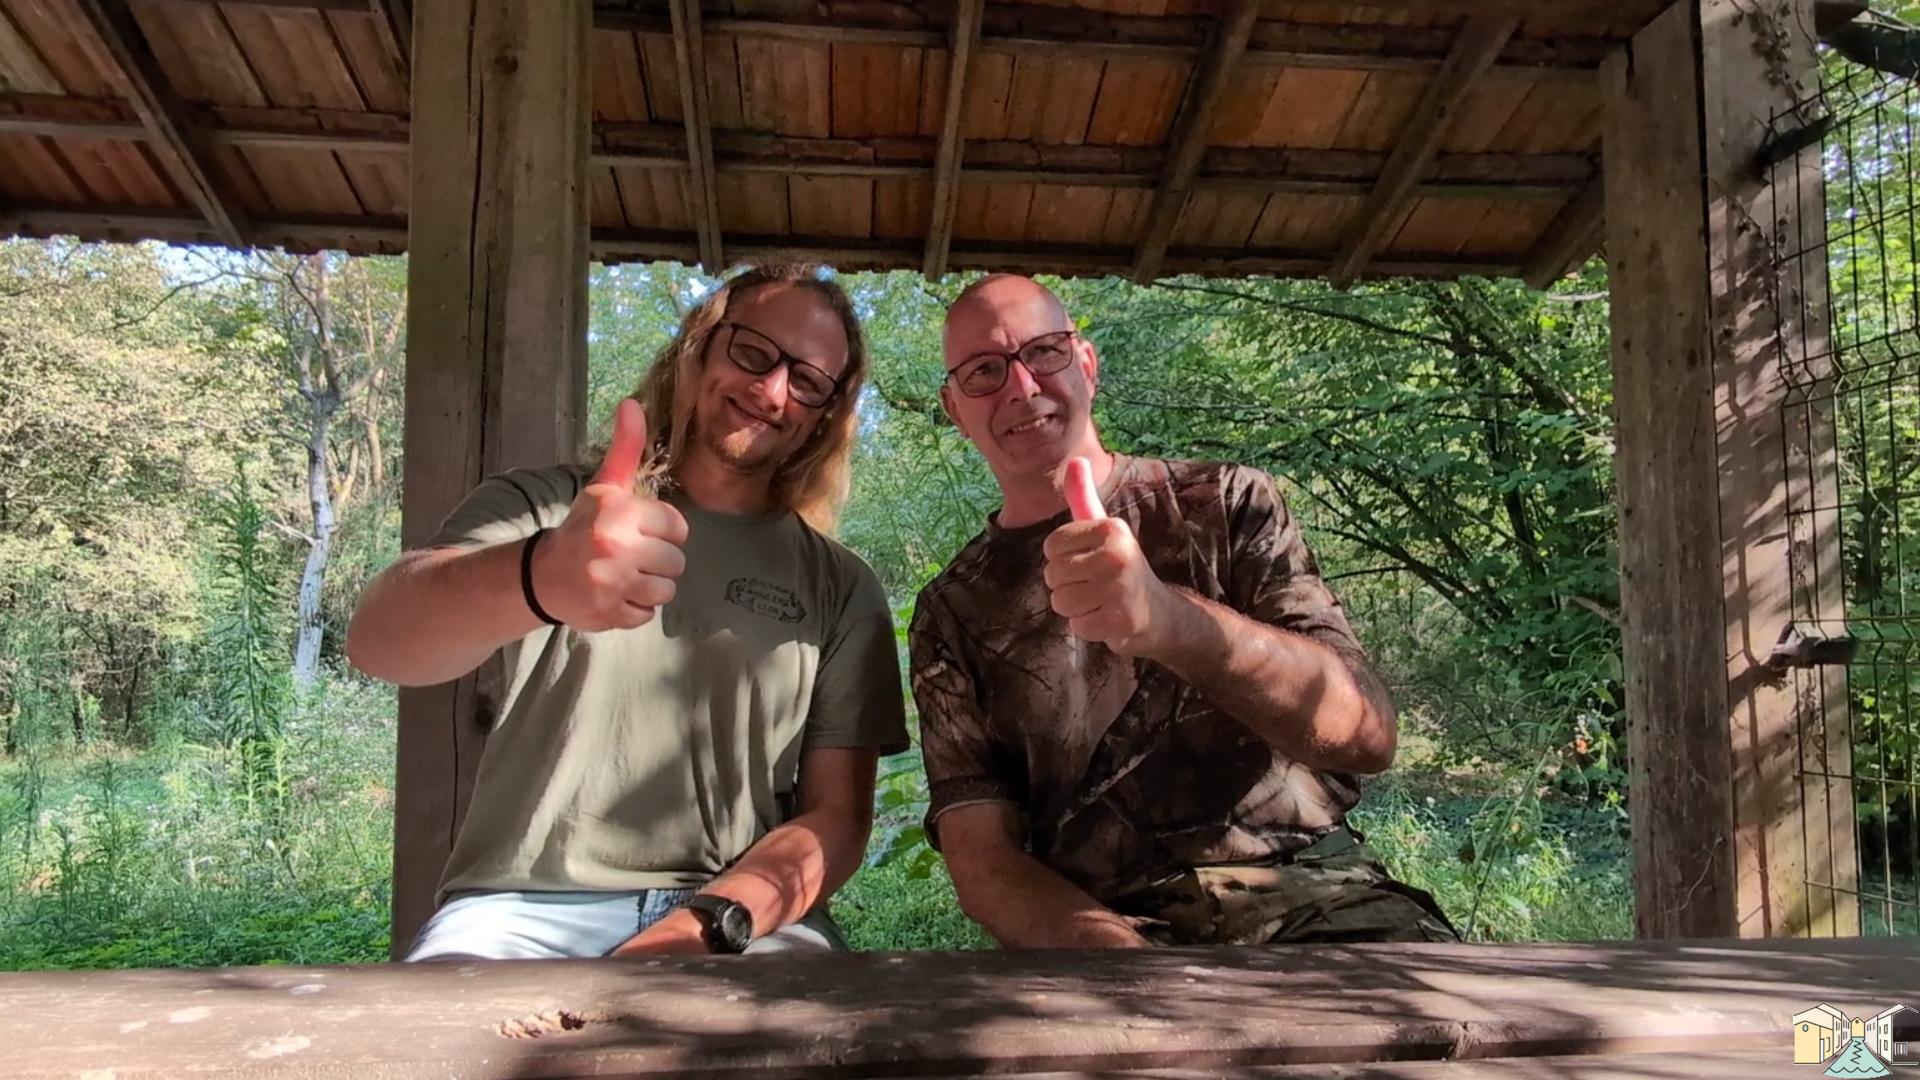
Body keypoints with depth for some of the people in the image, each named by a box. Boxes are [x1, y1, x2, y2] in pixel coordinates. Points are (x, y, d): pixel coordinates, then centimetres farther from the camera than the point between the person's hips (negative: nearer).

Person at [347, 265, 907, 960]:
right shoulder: (548, 506, 7)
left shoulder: (841, 589, 11)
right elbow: (379, 641, -12)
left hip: (746, 915, 1)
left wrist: (704, 928, -14)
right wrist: (538, 577, -35)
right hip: (529, 904, 0)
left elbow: (836, 816, 6)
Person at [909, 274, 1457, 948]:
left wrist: (1172, 620, -26)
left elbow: (1367, 731, -7)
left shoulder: (1226, 502, 7)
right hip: (1104, 923, 0)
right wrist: (1105, 942, -22)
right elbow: (981, 858, -1)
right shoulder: (950, 615, 9)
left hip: (1312, 894, 0)